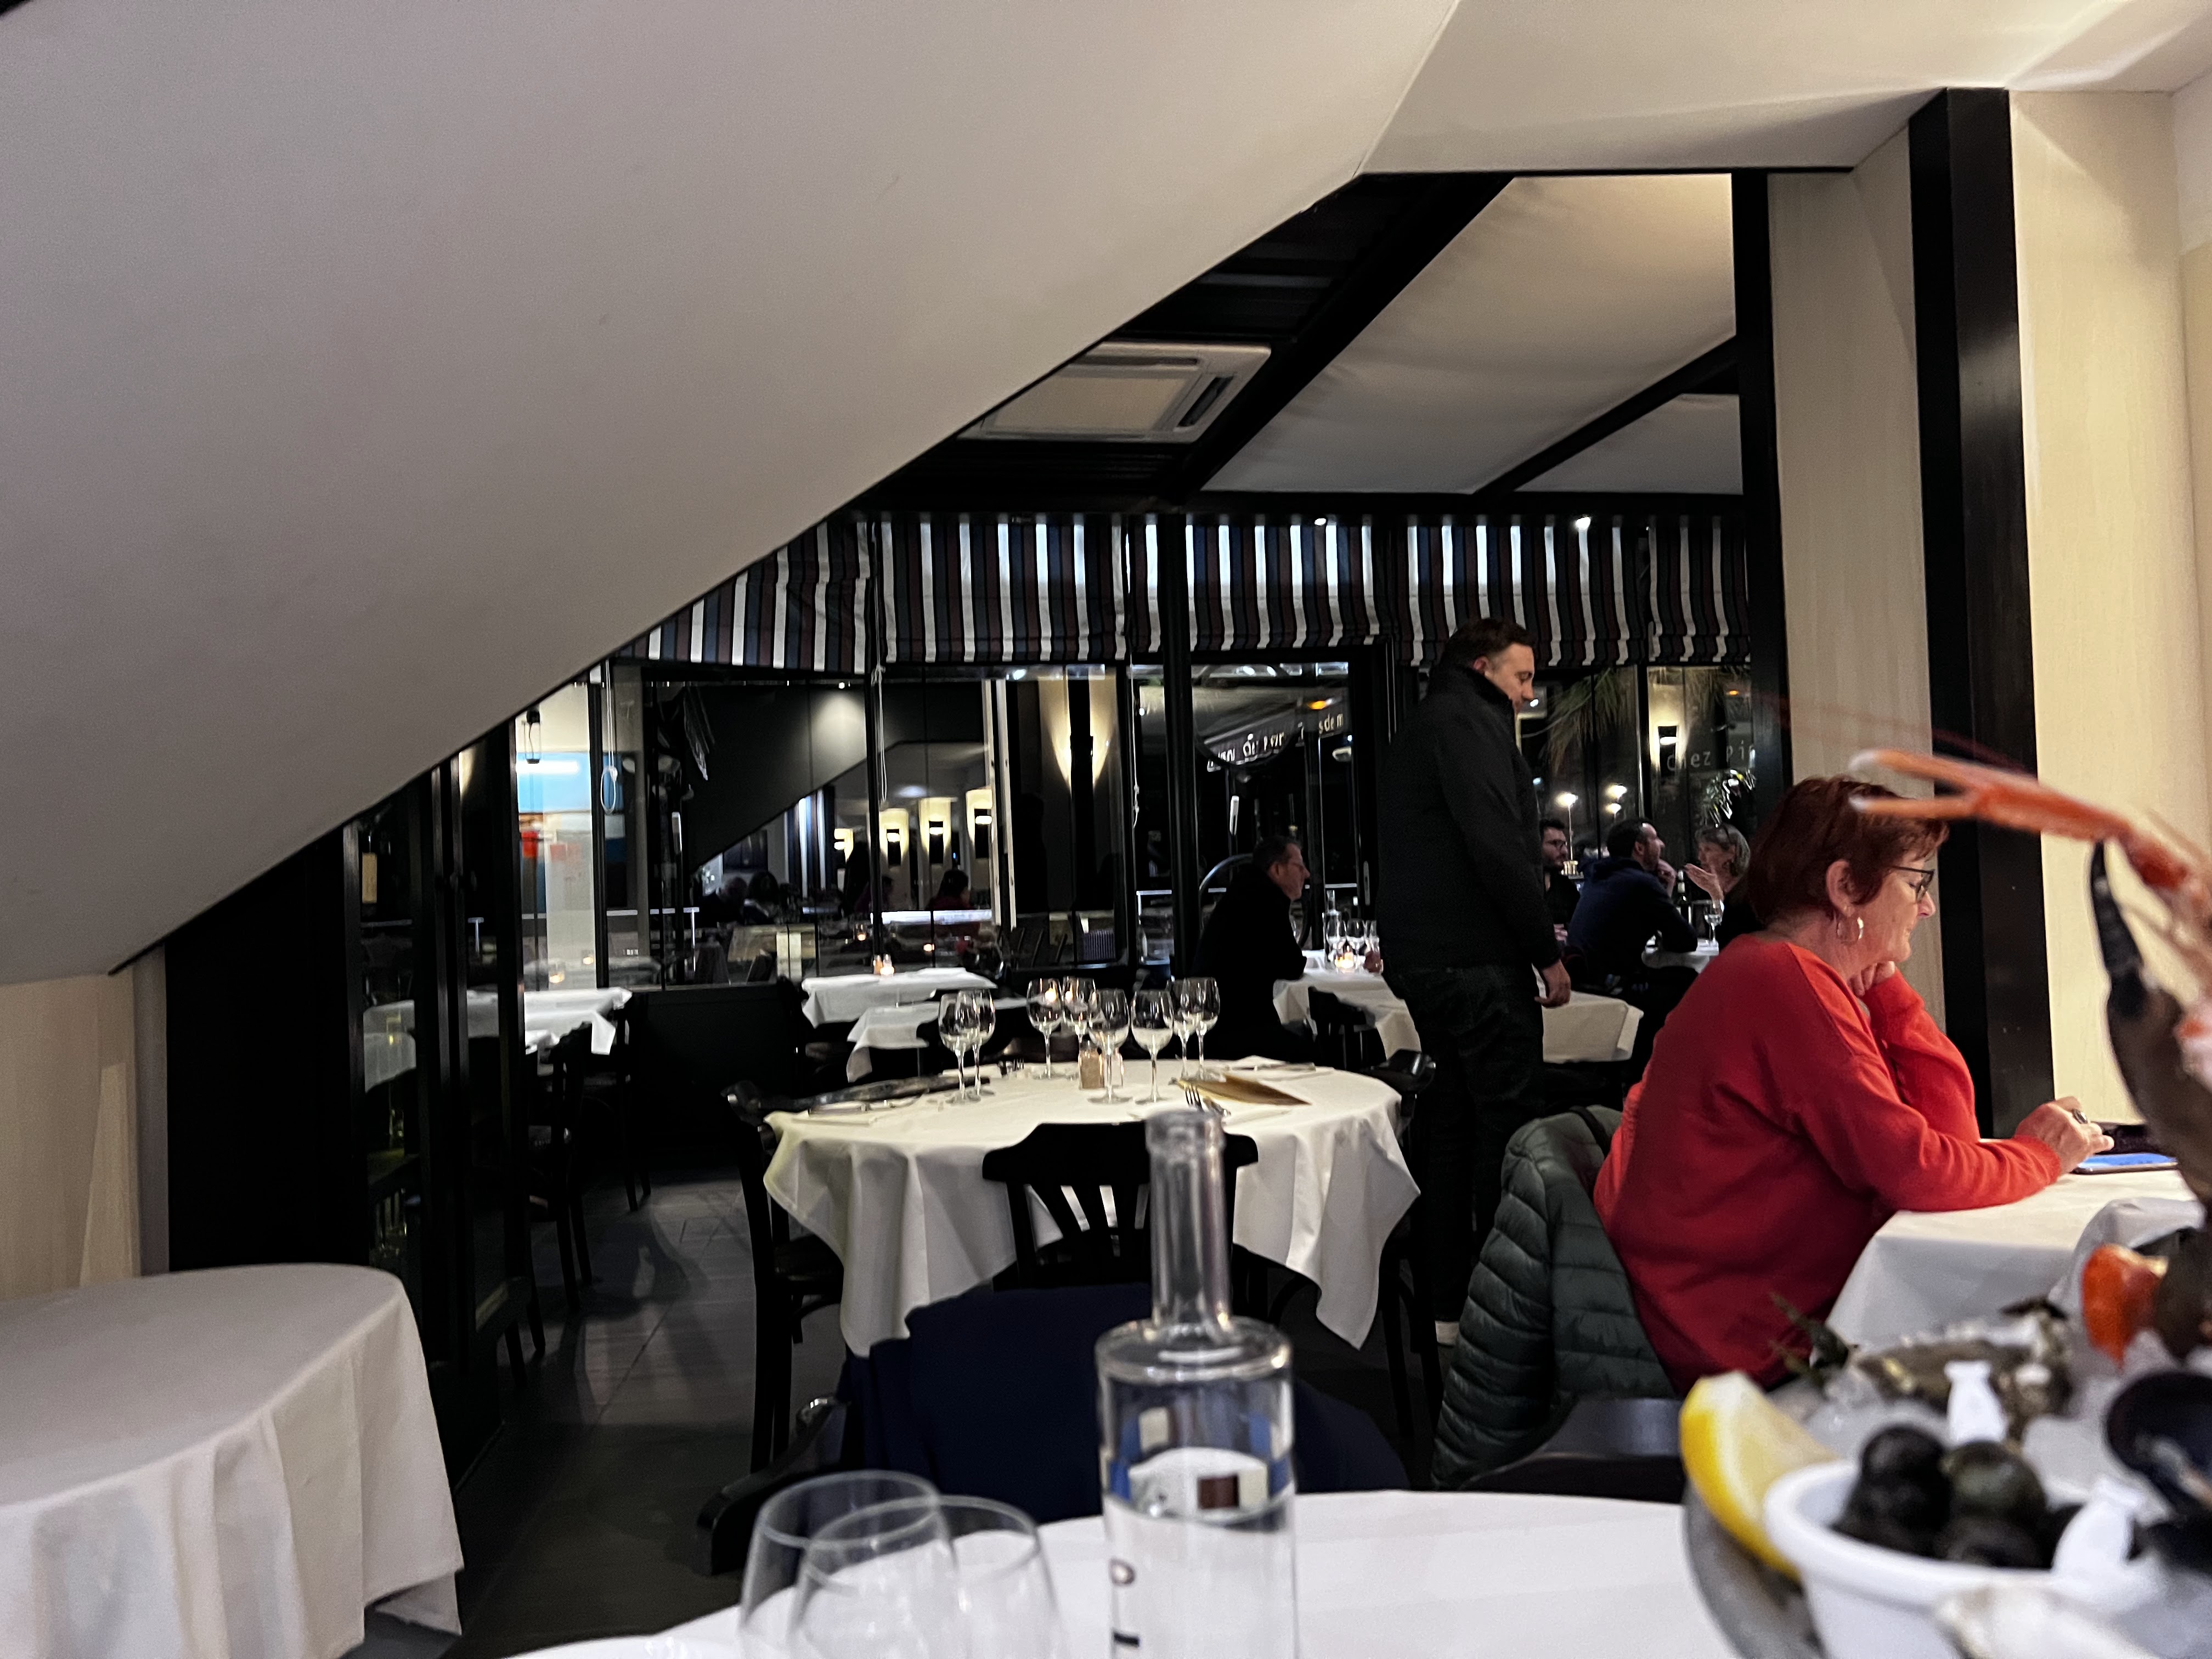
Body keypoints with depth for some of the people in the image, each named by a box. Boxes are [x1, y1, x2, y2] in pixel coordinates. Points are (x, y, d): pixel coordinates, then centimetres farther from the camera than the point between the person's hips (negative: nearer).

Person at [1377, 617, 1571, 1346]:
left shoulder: (1423, 726, 24)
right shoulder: (1470, 720, -8)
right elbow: (1499, 846, -18)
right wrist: (1547, 950, -13)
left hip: (1423, 957, 10)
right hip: (1478, 957, -10)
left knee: (1452, 1120, 12)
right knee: (1509, 1122, -6)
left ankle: (1449, 1303, 19)